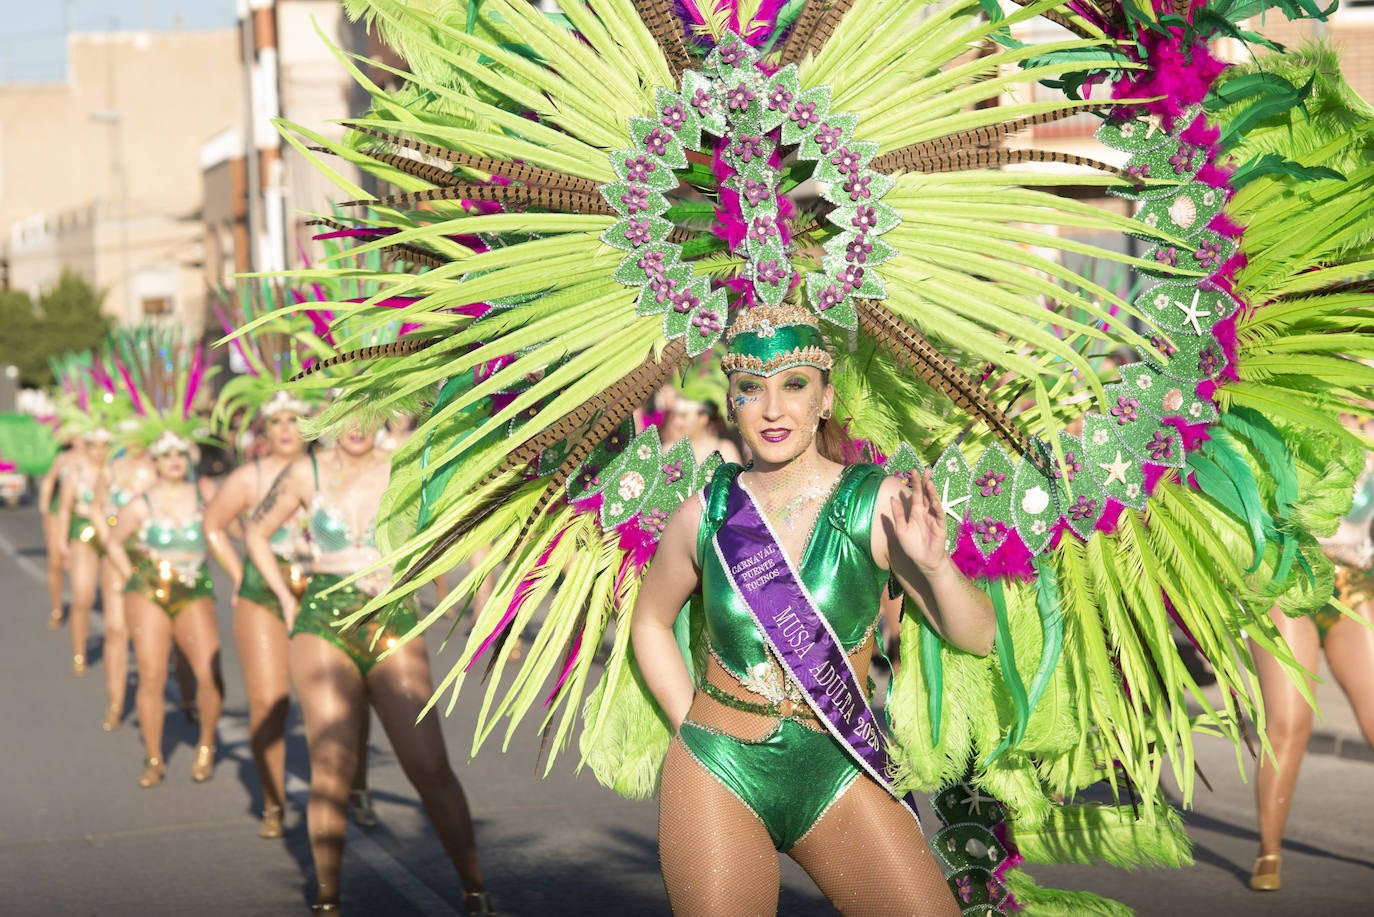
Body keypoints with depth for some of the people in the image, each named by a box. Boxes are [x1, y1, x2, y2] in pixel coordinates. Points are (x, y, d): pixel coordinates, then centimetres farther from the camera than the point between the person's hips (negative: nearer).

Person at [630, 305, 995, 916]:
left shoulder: (877, 506, -7)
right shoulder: (707, 515, -2)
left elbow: (976, 637, -4)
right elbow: (650, 621, 16)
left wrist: (935, 564, -22)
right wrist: (691, 725, 6)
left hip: (839, 777, 0)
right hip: (719, 776, 1)